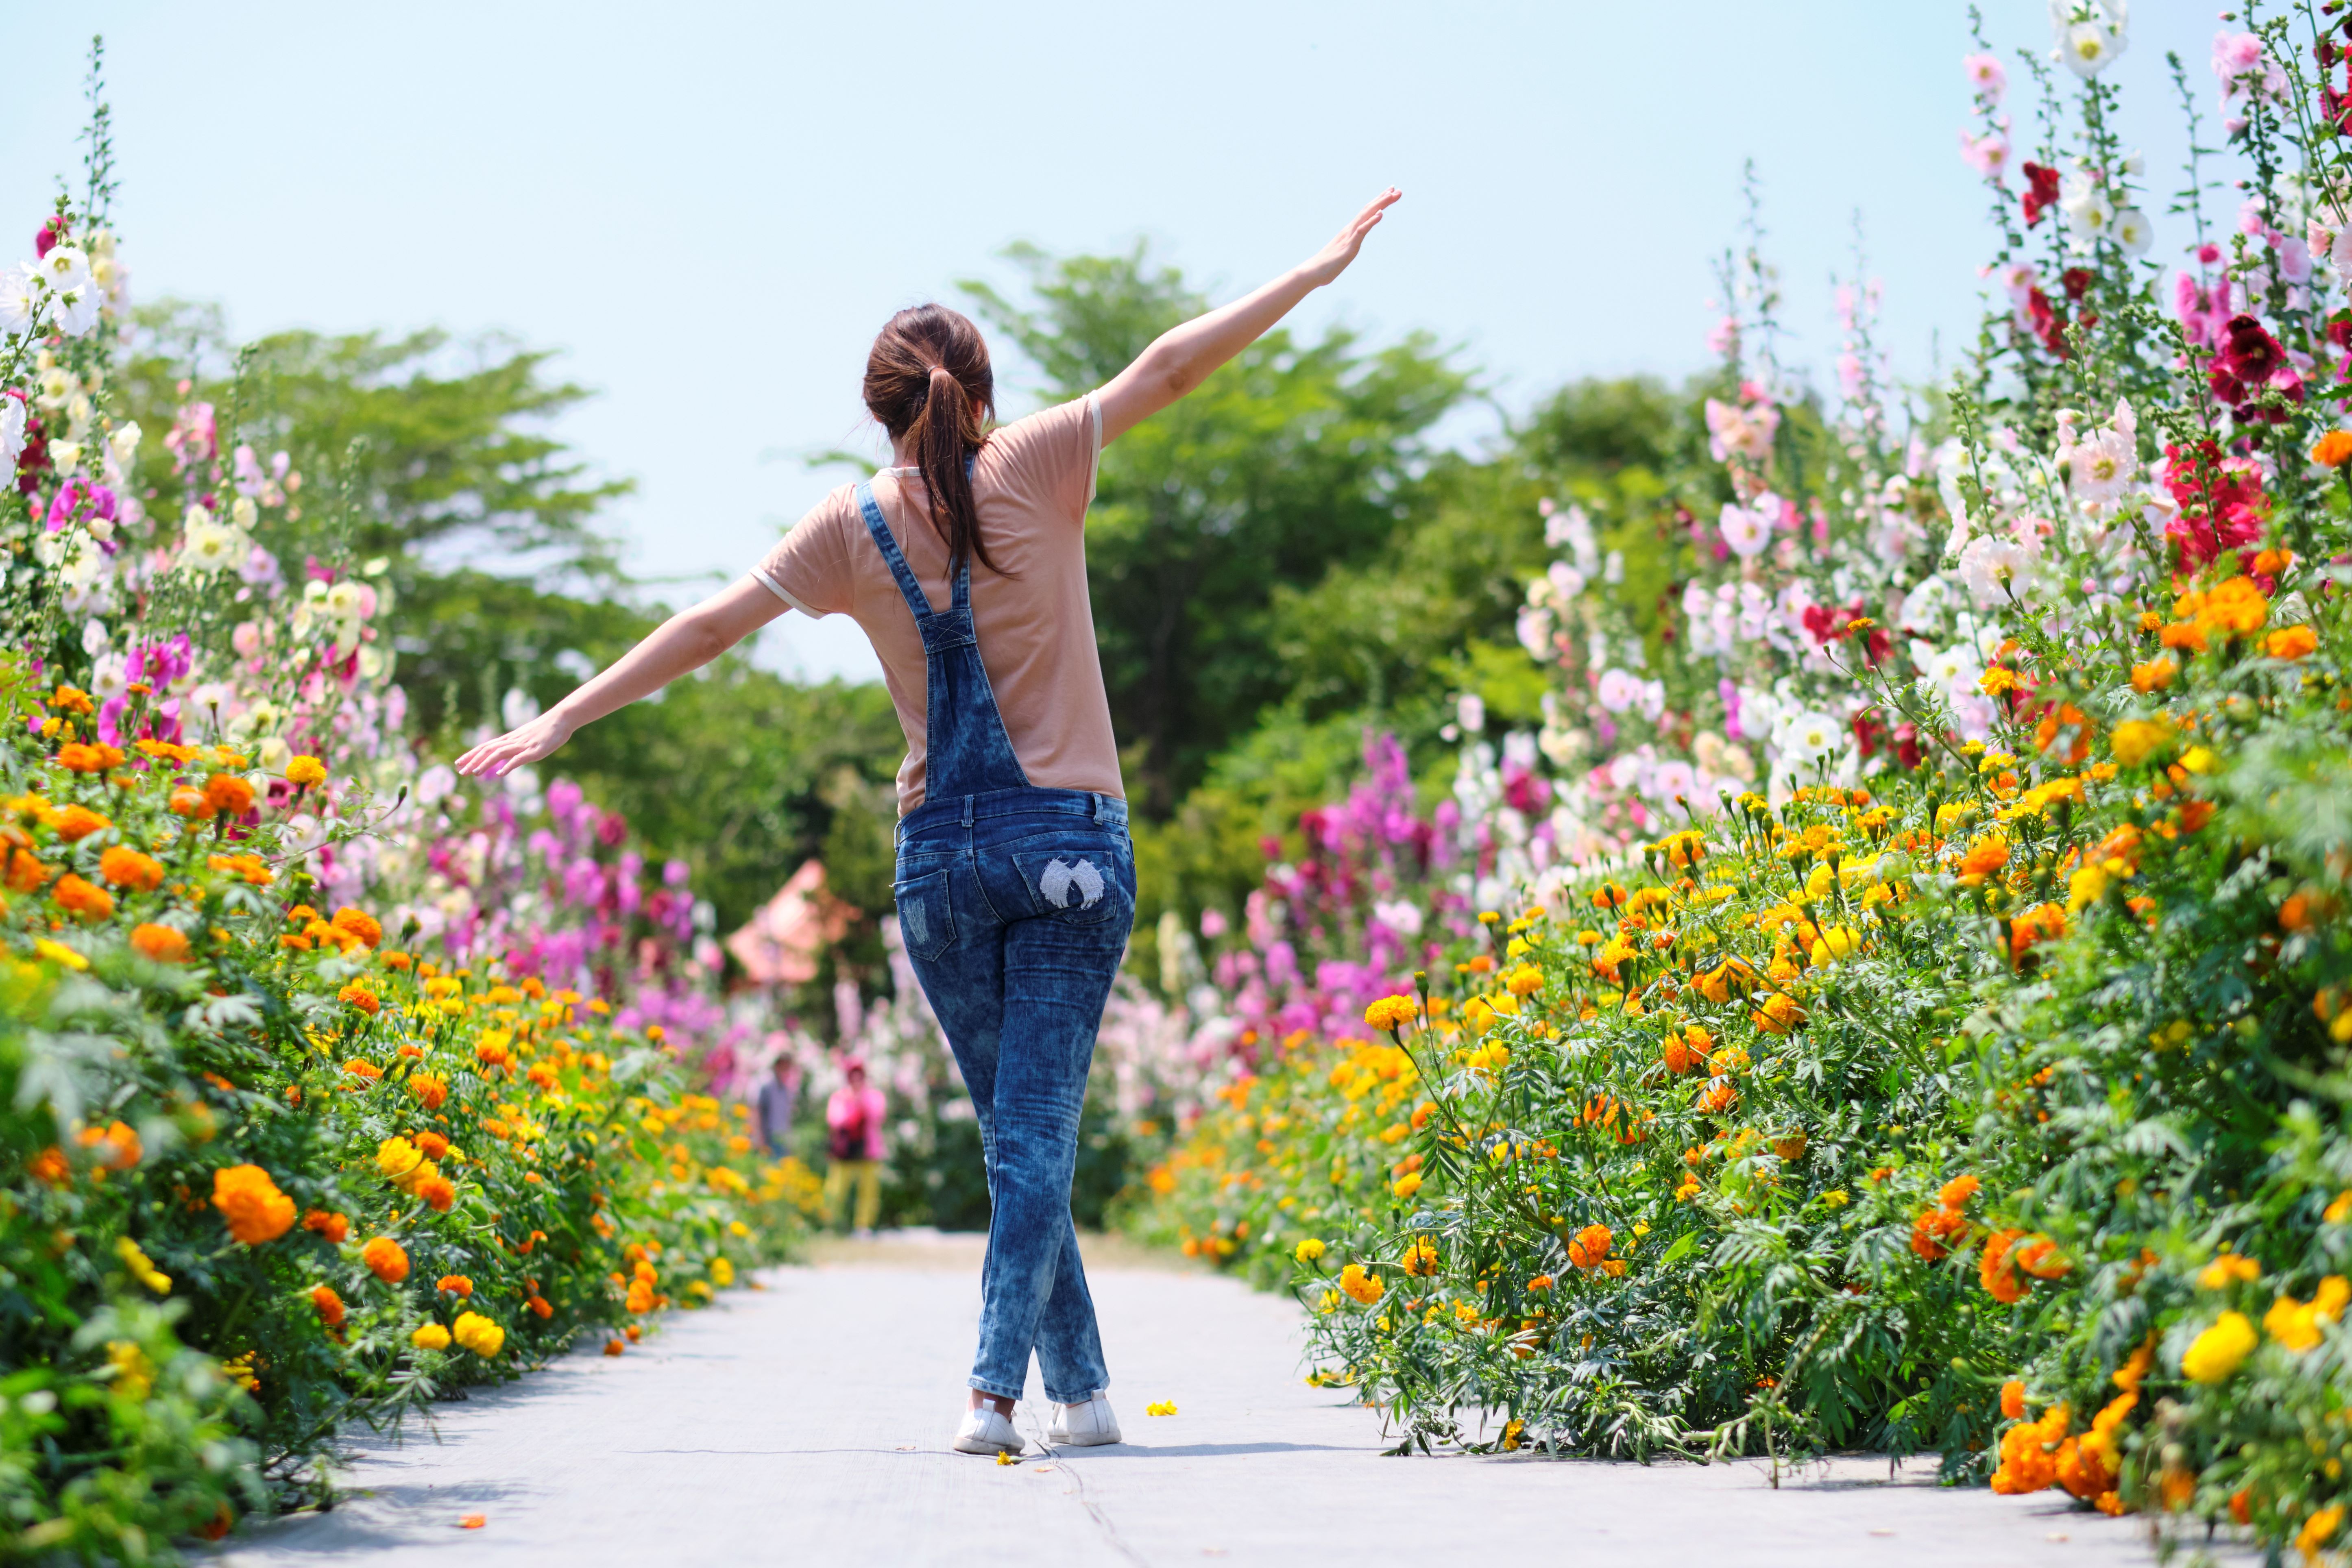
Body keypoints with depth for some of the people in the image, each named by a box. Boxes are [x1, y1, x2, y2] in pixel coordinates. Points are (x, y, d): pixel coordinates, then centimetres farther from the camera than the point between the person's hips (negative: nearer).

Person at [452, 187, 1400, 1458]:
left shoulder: (853, 526, 1)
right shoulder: (1032, 472, -4)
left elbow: (710, 626, 2)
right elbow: (1169, 365, -3)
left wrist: (563, 720, 8)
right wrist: (1321, 268, 2)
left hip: (939, 861, 2)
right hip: (1069, 848, -2)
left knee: (1014, 1131, 13)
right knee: (1036, 1129, -3)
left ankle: (1079, 1382, 16)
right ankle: (996, 1386, -14)